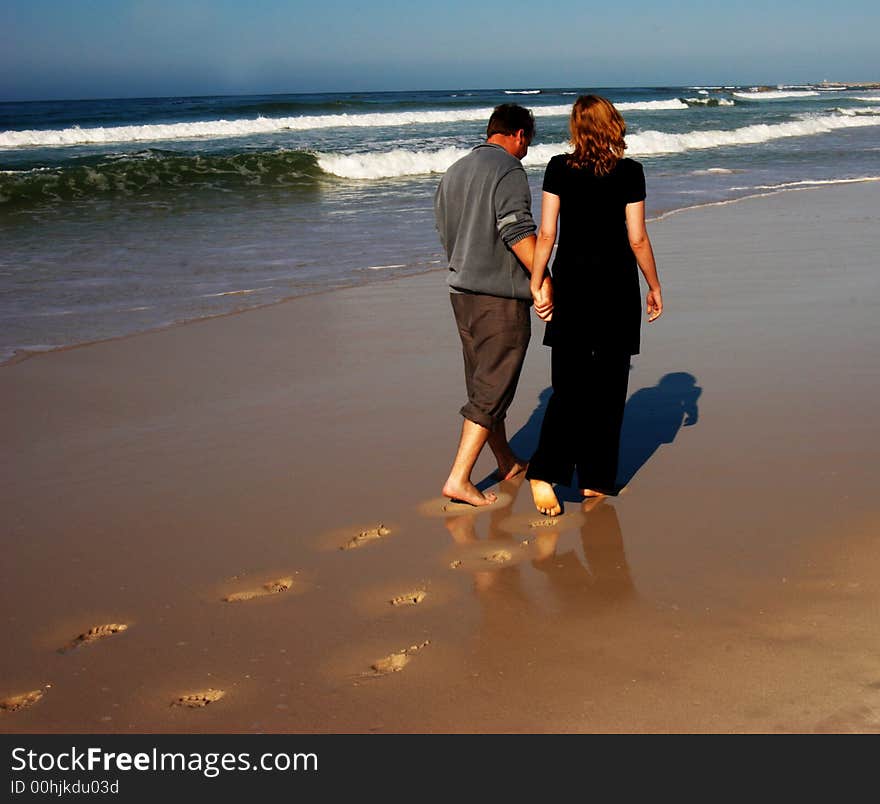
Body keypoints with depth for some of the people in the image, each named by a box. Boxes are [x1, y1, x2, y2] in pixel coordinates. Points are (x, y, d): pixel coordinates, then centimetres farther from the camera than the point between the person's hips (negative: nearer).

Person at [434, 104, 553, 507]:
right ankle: (459, 479, -6)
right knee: (492, 390, -4)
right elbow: (518, 230, -22)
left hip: (461, 291, 9)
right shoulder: (508, 170, -11)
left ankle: (507, 462, 32)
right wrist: (542, 281, -21)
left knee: (484, 382, 18)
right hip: (500, 296, -9)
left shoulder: (454, 171, 15)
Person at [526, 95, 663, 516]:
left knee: (569, 386, 6)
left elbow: (546, 234, -4)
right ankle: (595, 479, 15)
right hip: (616, 286, -2)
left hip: (571, 283, 2)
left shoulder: (559, 168, -2)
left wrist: (536, 282, 4)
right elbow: (637, 240, -6)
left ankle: (544, 473, -10)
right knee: (608, 387, 10)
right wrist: (655, 287, 5)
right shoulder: (629, 172, -6)